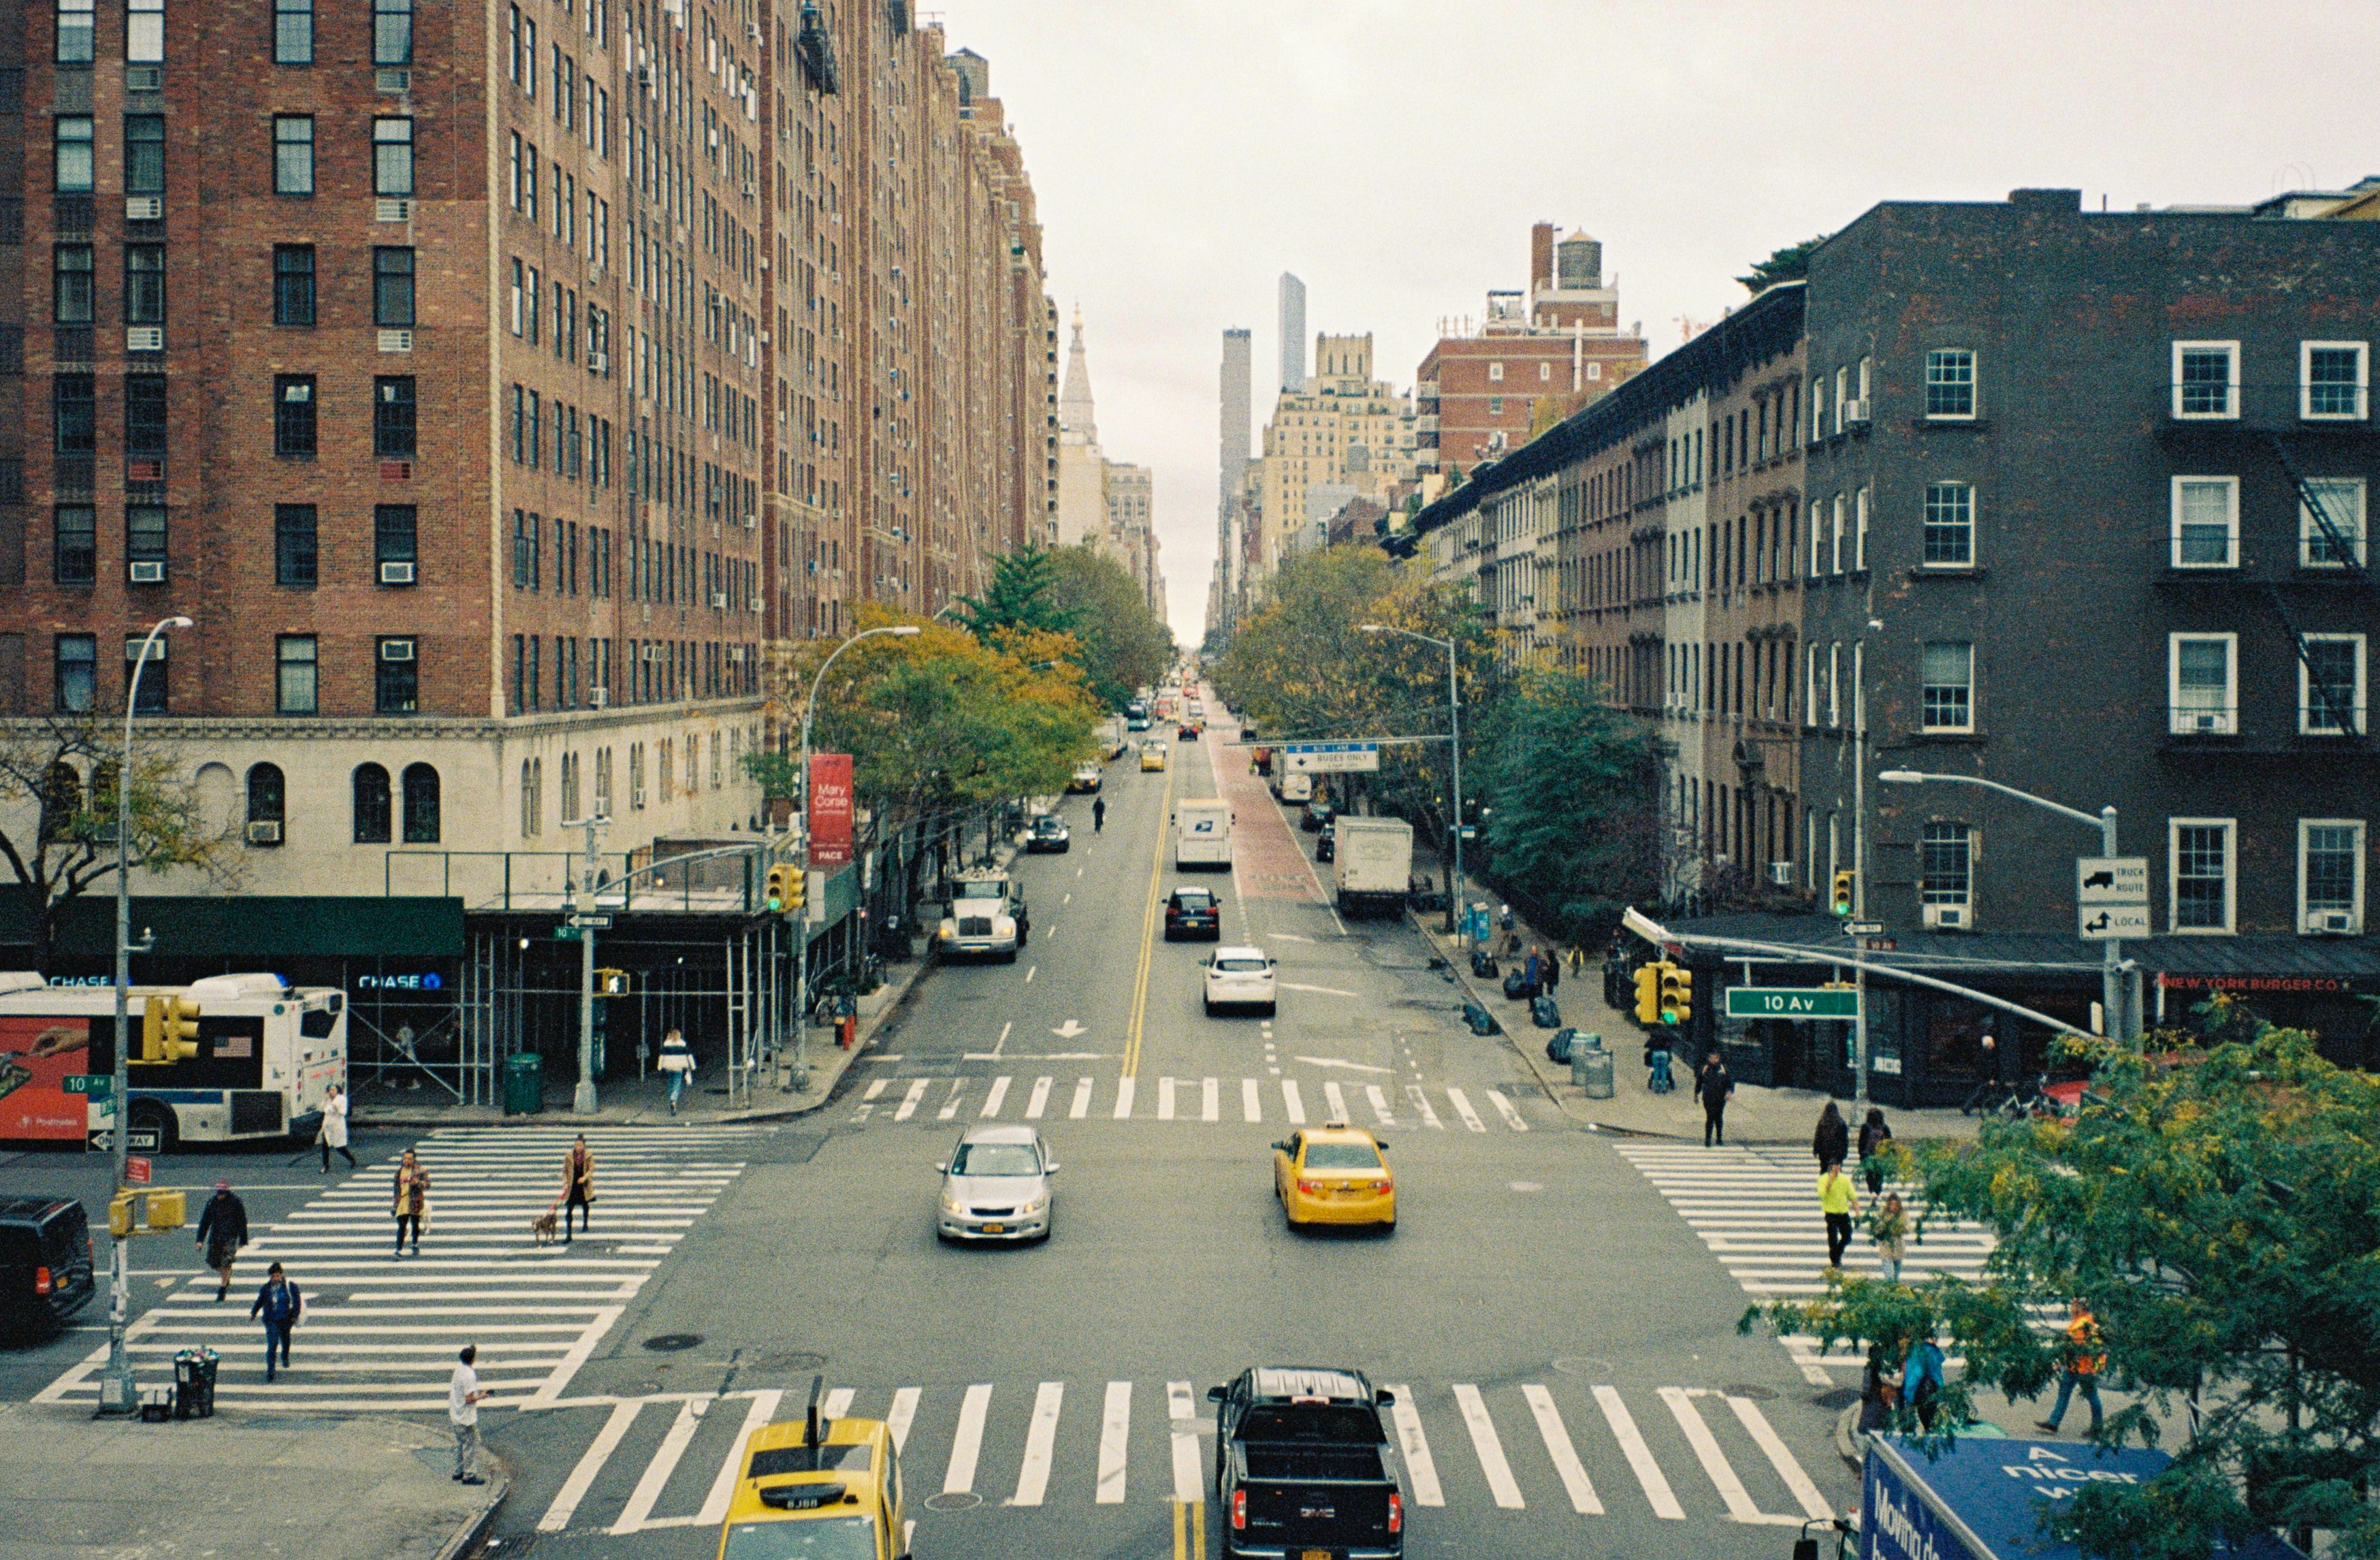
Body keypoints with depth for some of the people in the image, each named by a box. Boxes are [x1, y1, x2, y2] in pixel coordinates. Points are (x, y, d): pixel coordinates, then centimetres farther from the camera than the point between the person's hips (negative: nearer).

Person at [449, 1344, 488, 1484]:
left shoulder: (457, 1370, 2)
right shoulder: (469, 1375, -25)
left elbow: (450, 1391, 13)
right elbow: (469, 1399, -26)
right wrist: (481, 1396, -9)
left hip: (456, 1417, 9)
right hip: (467, 1419, -8)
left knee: (459, 1444, 19)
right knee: (471, 1446, 1)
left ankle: (458, 1472, 27)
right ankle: (469, 1475, 5)